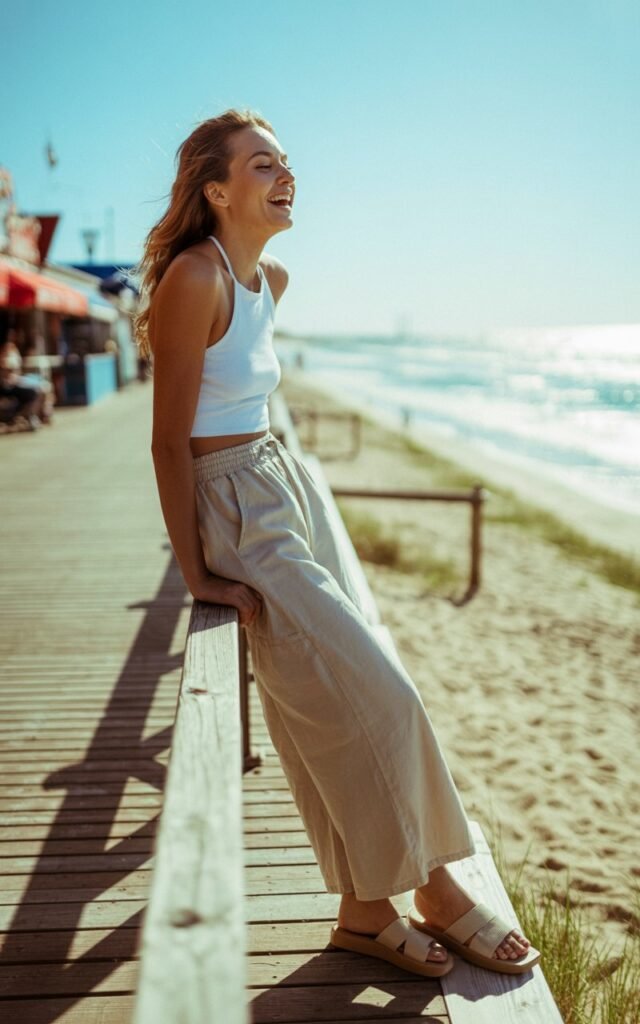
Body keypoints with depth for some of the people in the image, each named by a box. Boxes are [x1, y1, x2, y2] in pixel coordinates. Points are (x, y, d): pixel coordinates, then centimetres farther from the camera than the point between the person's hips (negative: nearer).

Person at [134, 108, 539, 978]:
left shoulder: (269, 277, 9)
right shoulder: (195, 278, -17)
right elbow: (170, 440, -18)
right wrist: (198, 575, -16)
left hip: (289, 487, 8)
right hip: (238, 514, -8)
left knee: (334, 711, 8)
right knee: (379, 696, -7)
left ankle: (369, 909, 20)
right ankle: (433, 890, 14)